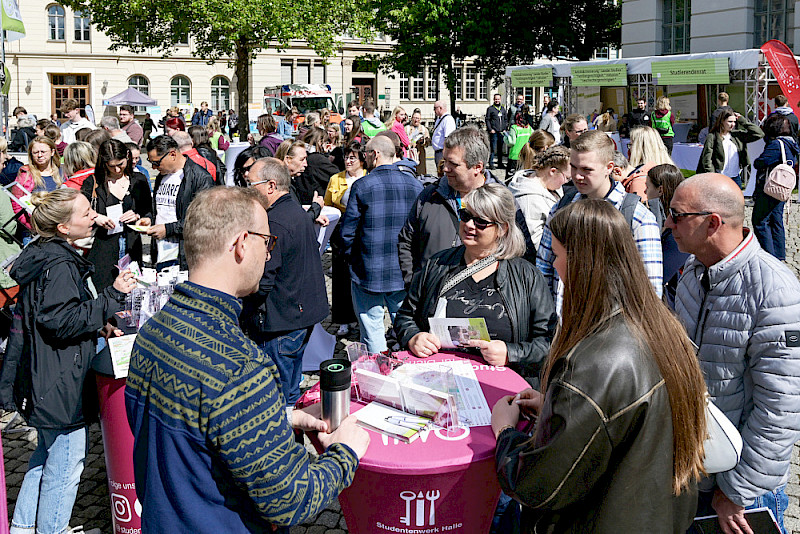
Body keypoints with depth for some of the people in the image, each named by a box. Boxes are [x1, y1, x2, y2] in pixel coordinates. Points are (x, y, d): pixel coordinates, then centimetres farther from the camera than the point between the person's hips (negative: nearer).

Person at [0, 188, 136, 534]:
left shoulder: (44, 255, 10)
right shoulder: (60, 265, -22)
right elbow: (63, 321, -27)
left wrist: (99, 324, 17)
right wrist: (113, 296, -25)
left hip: (44, 383, 11)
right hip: (61, 385, -11)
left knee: (48, 453, 24)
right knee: (66, 463, 3)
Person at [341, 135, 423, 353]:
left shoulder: (361, 186, -10)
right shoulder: (415, 184, 0)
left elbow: (348, 231, -7)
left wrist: (353, 259, 9)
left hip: (368, 271, -3)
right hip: (405, 271, 3)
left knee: (372, 326, 8)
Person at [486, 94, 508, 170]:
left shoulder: (503, 108, 16)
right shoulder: (490, 108, 1)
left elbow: (506, 119, 19)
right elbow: (487, 120, -1)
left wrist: (505, 129, 8)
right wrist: (490, 129, -11)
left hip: (501, 132, 5)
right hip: (494, 132, -5)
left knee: (500, 148, 10)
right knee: (493, 149, -8)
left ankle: (500, 163, 16)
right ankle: (491, 164, -5)